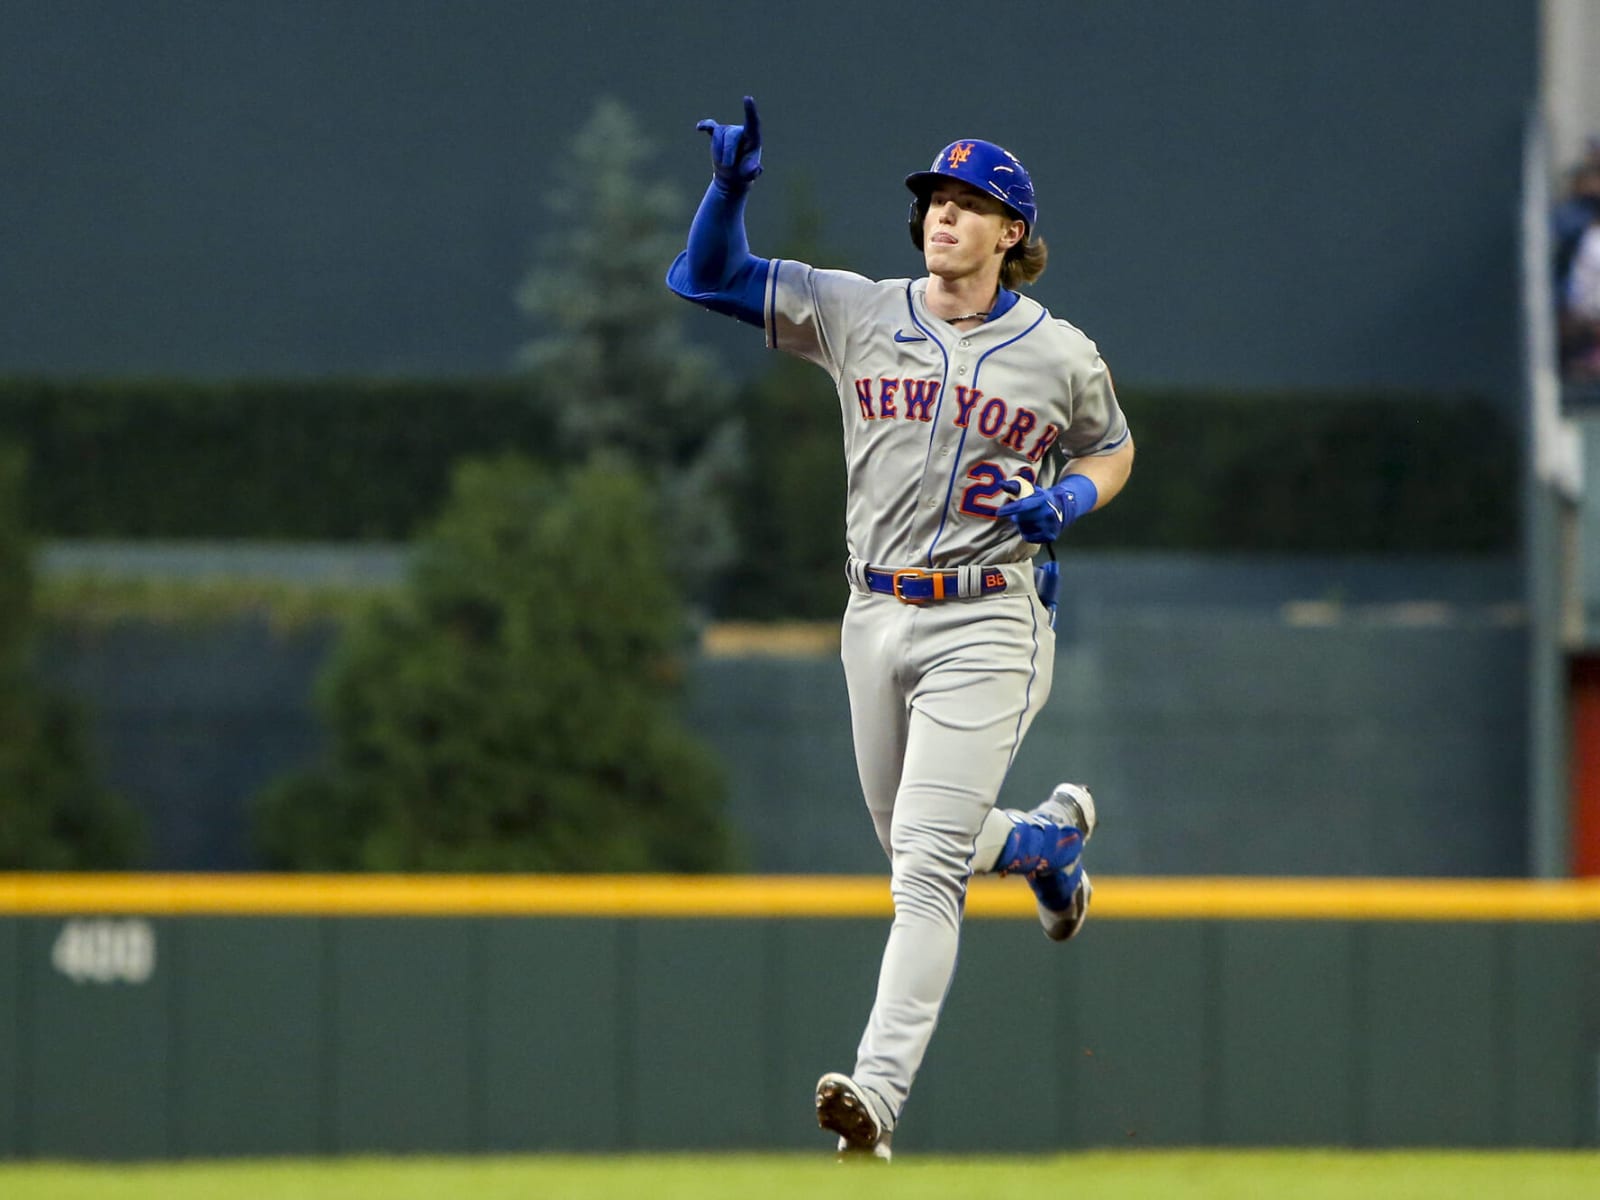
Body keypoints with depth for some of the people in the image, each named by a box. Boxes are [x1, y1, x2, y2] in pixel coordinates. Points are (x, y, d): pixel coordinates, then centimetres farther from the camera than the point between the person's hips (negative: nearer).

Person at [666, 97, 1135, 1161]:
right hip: (877, 620, 5)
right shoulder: (856, 315, 3)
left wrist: (1064, 502, -5)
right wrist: (733, 184, -14)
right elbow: (707, 277, 3)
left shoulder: (1061, 355, -1)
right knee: (918, 850, 18)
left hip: (987, 624, -4)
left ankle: (879, 1089, -23)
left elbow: (1113, 450, 16)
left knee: (927, 864, -16)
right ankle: (1053, 835, 51)